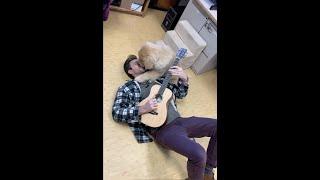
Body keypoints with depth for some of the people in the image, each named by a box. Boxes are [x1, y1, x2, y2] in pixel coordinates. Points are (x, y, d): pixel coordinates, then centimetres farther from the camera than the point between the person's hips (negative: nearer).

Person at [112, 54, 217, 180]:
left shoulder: (158, 80, 18)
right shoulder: (127, 88, 2)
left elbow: (180, 94, 21)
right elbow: (116, 113, -8)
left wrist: (184, 78, 2)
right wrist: (142, 109, -20)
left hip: (179, 121, 7)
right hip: (162, 129, -6)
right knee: (198, 154, -28)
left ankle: (207, 169, 16)